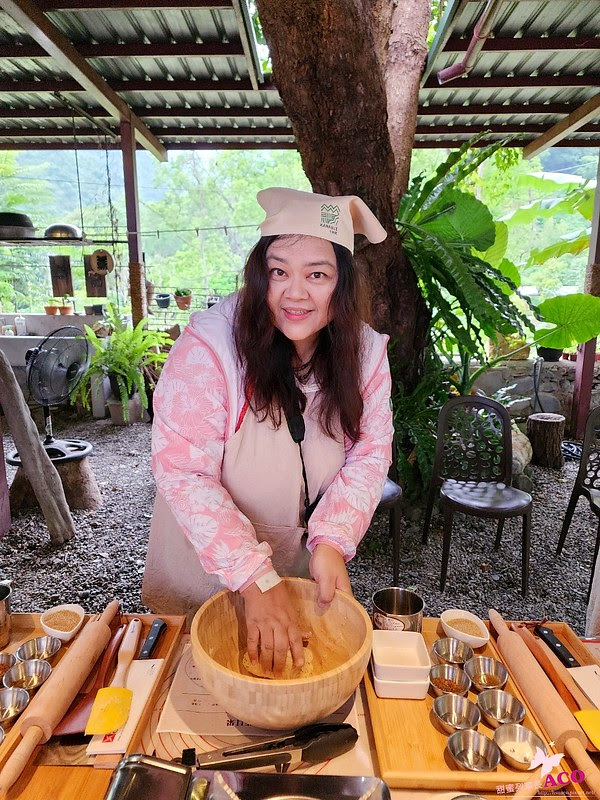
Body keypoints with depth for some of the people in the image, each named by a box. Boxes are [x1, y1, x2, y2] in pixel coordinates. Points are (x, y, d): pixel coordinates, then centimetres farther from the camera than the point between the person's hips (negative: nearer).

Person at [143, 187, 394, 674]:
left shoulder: (366, 351, -13)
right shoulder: (209, 346, -27)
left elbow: (370, 453, -9)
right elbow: (184, 473, -26)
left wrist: (332, 541, -23)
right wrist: (256, 580, -29)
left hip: (307, 568, 4)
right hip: (206, 572, -3)